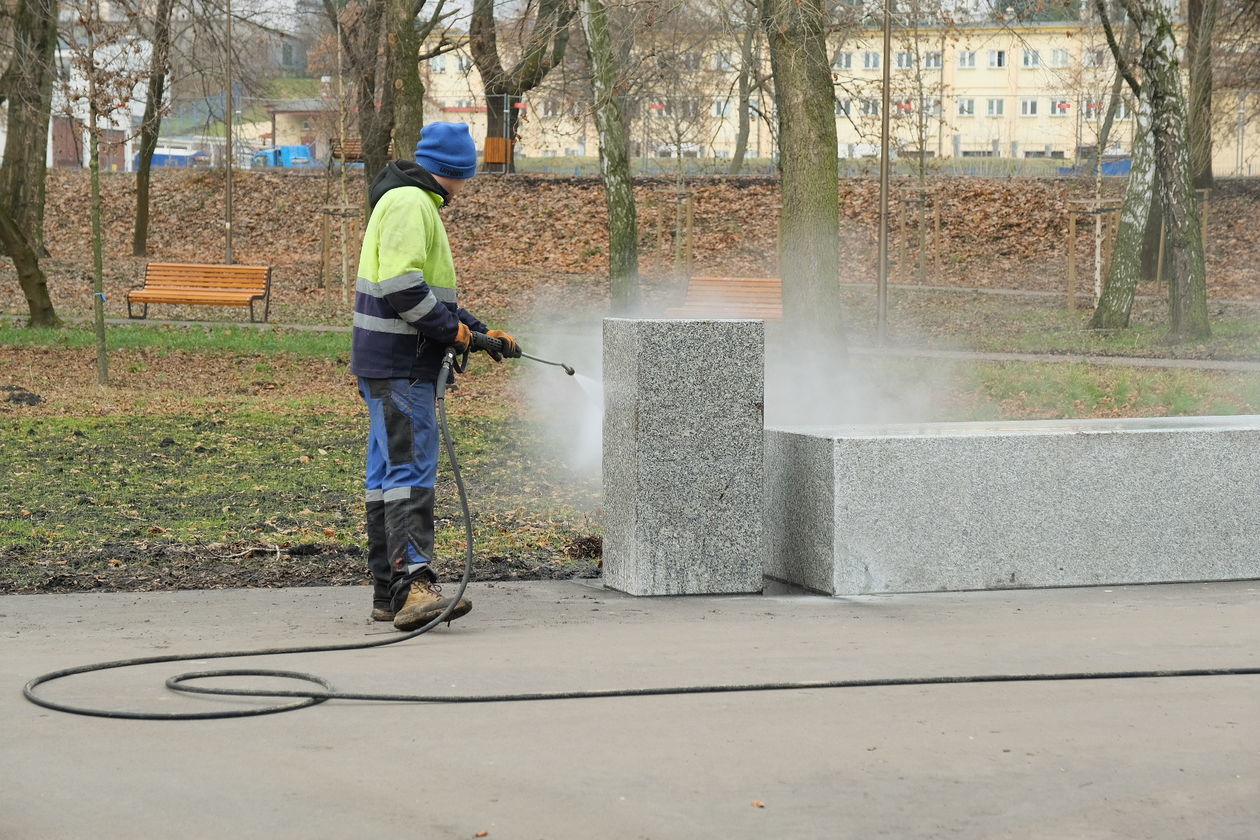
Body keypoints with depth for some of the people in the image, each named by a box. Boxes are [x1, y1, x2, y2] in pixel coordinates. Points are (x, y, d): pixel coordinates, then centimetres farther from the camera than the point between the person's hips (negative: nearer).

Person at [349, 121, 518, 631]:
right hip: (399, 366, -11)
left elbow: (432, 292, 28)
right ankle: (414, 584, -22)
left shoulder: (410, 202, 22)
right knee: (412, 470, -16)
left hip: (390, 365, 11)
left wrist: (479, 331, 23)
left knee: (389, 474, 10)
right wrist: (452, 329, -14)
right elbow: (401, 286, -24)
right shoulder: (409, 203, -12)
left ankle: (389, 592, 14)